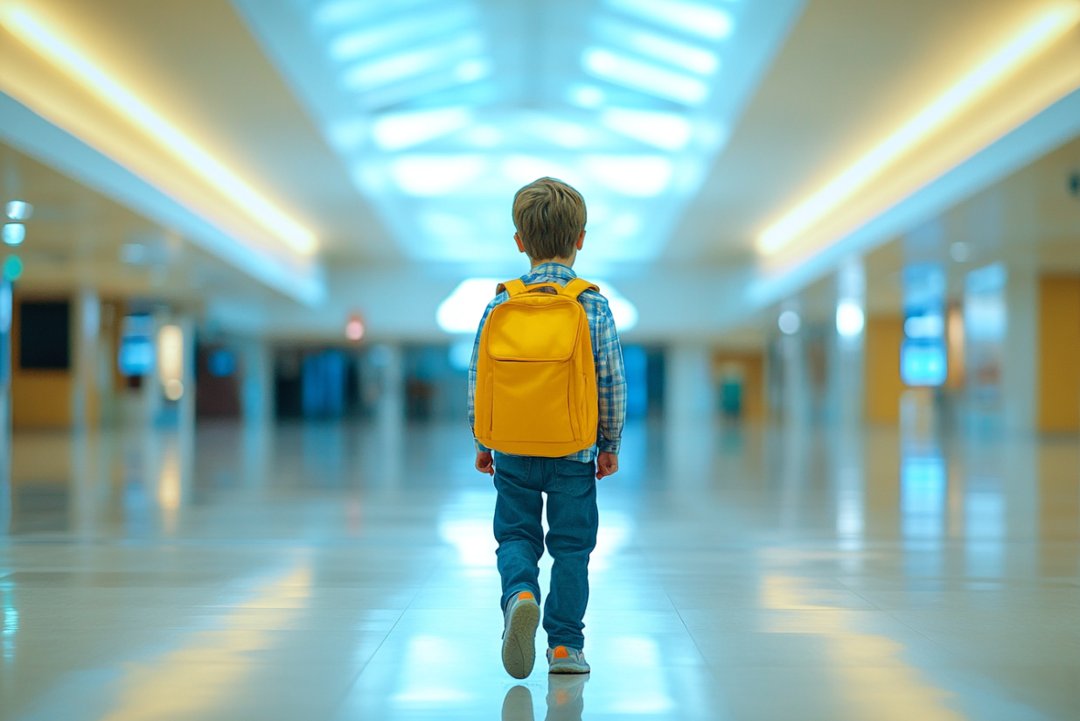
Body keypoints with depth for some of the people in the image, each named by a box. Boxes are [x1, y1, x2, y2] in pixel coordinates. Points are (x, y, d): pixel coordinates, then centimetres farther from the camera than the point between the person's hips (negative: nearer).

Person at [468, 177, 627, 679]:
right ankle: (565, 644, 10)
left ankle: (520, 594, -17)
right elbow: (612, 383, -3)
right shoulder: (593, 306, -6)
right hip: (575, 450, -1)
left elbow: (479, 380, 1)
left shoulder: (502, 304, -2)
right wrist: (610, 444, 9)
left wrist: (483, 442, 12)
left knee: (516, 534, 12)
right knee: (571, 545, 9)